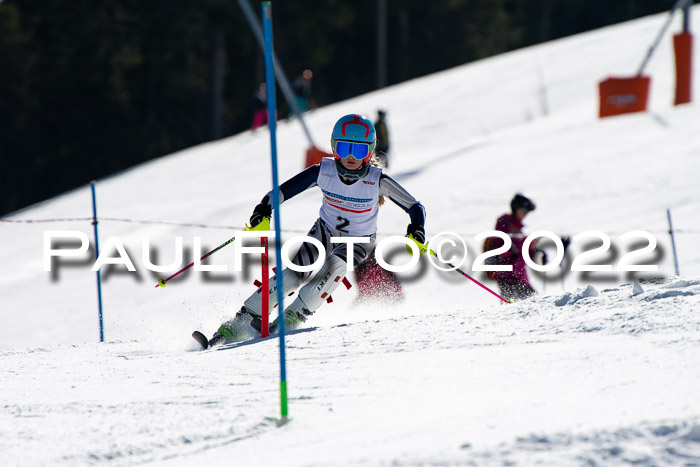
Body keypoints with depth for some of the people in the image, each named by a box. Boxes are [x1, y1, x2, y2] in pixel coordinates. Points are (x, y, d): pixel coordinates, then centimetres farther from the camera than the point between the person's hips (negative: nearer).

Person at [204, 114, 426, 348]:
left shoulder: (377, 181, -23)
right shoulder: (323, 172, -19)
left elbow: (415, 208, -16)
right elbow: (281, 192, -14)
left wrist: (415, 234, -35)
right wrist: (263, 213, -33)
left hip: (358, 241, -1)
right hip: (325, 231, 1)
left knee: (336, 266, -33)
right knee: (294, 273, -19)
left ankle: (294, 316, -26)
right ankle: (242, 321, -16)